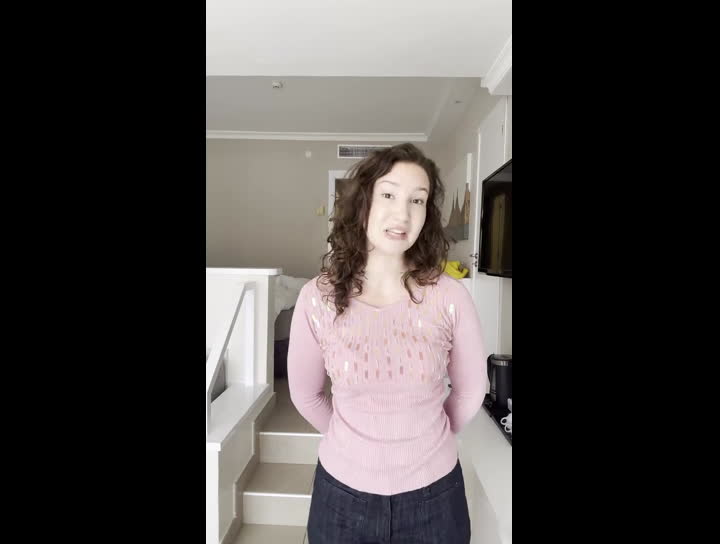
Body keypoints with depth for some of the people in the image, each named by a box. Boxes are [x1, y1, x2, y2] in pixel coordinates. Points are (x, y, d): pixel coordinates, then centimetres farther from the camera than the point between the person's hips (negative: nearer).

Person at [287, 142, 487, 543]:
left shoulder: (450, 297, -16)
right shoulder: (318, 298, -14)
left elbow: (471, 391, 0)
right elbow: (305, 394, 1)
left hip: (433, 493, 0)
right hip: (343, 491, 1)